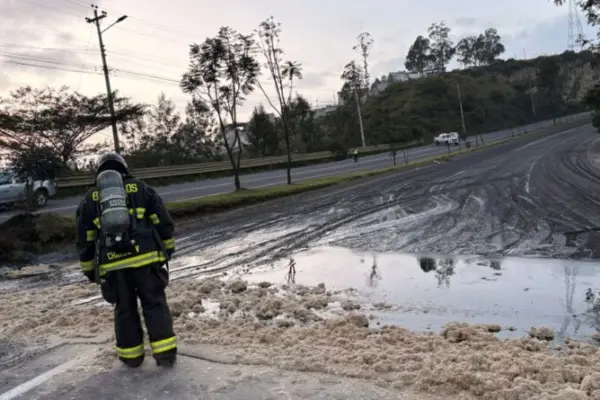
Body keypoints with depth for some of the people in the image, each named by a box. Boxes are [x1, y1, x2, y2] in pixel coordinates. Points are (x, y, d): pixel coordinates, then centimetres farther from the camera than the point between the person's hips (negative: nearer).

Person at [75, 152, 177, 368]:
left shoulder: (90, 199, 12)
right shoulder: (140, 188, 8)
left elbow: (85, 240, 14)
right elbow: (163, 222, 6)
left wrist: (89, 269, 23)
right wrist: (167, 248, 16)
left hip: (113, 264, 1)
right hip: (146, 257, -1)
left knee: (125, 309, 15)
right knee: (155, 304, 8)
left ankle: (131, 354, 24)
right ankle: (165, 352, 6)